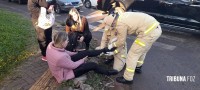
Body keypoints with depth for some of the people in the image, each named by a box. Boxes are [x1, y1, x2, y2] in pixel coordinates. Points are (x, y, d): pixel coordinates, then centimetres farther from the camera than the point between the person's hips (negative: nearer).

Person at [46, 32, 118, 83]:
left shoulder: (51, 44, -18)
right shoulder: (60, 57, -43)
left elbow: (64, 51, 3)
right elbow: (73, 65, -25)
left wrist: (75, 53, 10)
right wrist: (82, 60, -6)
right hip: (65, 72, -8)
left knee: (86, 52, 4)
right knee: (93, 65, -4)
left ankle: (105, 50, 23)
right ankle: (108, 72, 24)